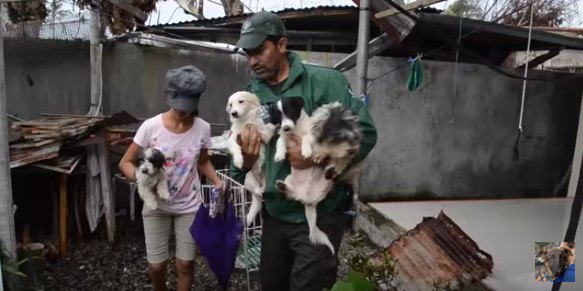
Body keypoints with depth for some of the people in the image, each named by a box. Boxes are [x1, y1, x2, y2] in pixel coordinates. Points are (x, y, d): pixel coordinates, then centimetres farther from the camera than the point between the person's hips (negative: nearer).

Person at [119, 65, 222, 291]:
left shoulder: (203, 128, -11)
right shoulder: (151, 126, -17)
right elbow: (125, 162, -8)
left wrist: (217, 182, -11)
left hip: (189, 207, 1)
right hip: (156, 206, -1)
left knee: (185, 264, 9)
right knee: (156, 266, 10)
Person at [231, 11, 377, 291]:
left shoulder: (325, 81, -12)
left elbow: (365, 132, -14)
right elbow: (240, 176, 2)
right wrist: (245, 162, -21)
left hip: (321, 216, -5)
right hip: (274, 215, 6)